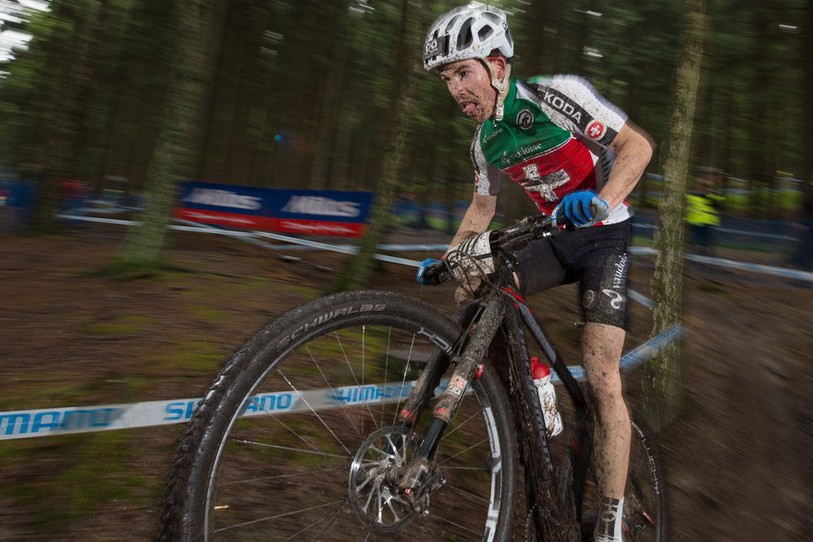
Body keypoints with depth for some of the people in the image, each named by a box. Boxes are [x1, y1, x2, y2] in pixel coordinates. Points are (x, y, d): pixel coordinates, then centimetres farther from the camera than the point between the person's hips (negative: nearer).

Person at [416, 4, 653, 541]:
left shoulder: (556, 94, -16)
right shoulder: (485, 142, 1)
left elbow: (638, 144, -17)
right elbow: (482, 207, 13)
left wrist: (602, 201, -36)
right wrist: (445, 261, 4)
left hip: (605, 236, -5)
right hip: (555, 238, 6)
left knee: (602, 380, -13)